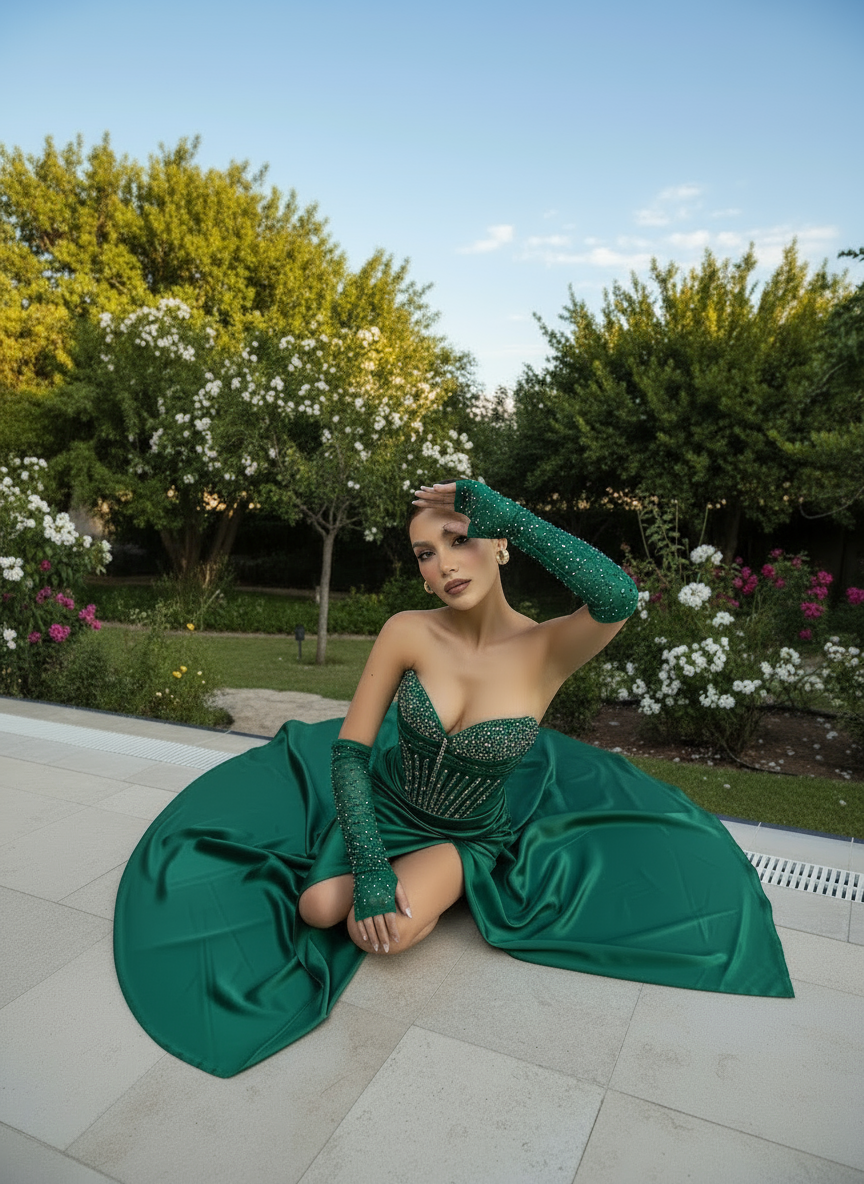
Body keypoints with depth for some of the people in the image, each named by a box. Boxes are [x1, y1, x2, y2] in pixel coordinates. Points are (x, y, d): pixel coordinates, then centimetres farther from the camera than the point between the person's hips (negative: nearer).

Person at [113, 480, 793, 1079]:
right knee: (318, 907, -13)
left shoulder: (547, 650, -25)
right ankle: (414, 879, 19)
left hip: (475, 834, -2)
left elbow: (618, 595, -48)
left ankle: (449, 889, 14)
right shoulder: (407, 634, -21)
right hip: (387, 802, 2)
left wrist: (507, 514, -42)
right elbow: (349, 747, -17)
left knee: (392, 935, -22)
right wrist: (369, 868, -23)